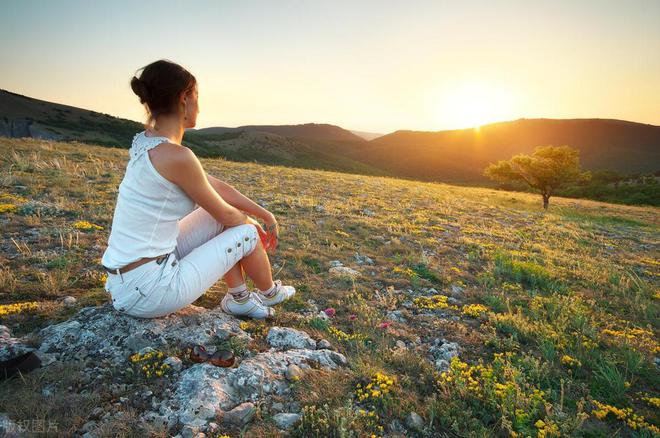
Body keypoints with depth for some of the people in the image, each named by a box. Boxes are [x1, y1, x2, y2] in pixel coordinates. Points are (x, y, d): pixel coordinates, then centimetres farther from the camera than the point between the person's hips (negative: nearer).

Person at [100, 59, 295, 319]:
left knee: (221, 214, 14)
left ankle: (238, 298, 26)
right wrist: (257, 227, 12)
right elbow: (226, 214, -10)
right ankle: (269, 293, 33)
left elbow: (217, 187, 9)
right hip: (146, 291, -8)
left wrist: (265, 214, 14)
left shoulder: (147, 142, 5)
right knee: (246, 233, 4)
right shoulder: (177, 156, -24)